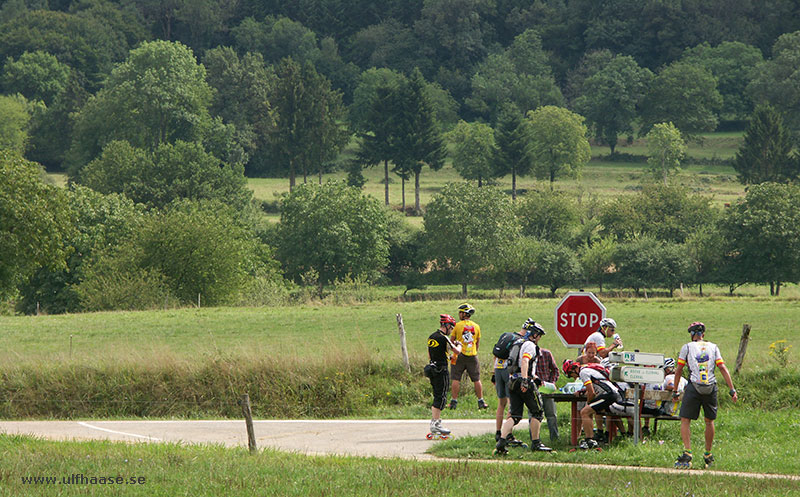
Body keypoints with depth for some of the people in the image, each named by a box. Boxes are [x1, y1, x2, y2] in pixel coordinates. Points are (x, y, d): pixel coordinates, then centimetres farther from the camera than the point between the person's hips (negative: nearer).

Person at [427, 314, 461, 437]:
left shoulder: (431, 337, 12)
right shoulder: (443, 338, -15)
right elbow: (457, 351, -7)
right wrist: (459, 345, 16)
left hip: (432, 370, 8)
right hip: (441, 370, -8)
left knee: (437, 397, 15)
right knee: (440, 398, -6)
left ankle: (435, 423, 16)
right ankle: (435, 424, -8)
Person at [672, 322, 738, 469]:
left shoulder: (687, 347, 6)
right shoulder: (713, 347, 12)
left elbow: (679, 370, 5)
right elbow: (723, 368, 6)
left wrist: (675, 390, 14)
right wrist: (732, 390, 5)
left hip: (693, 387, -3)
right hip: (711, 388, 3)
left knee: (685, 420, 2)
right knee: (709, 421, 16)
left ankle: (687, 453, -13)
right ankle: (708, 456, 21)